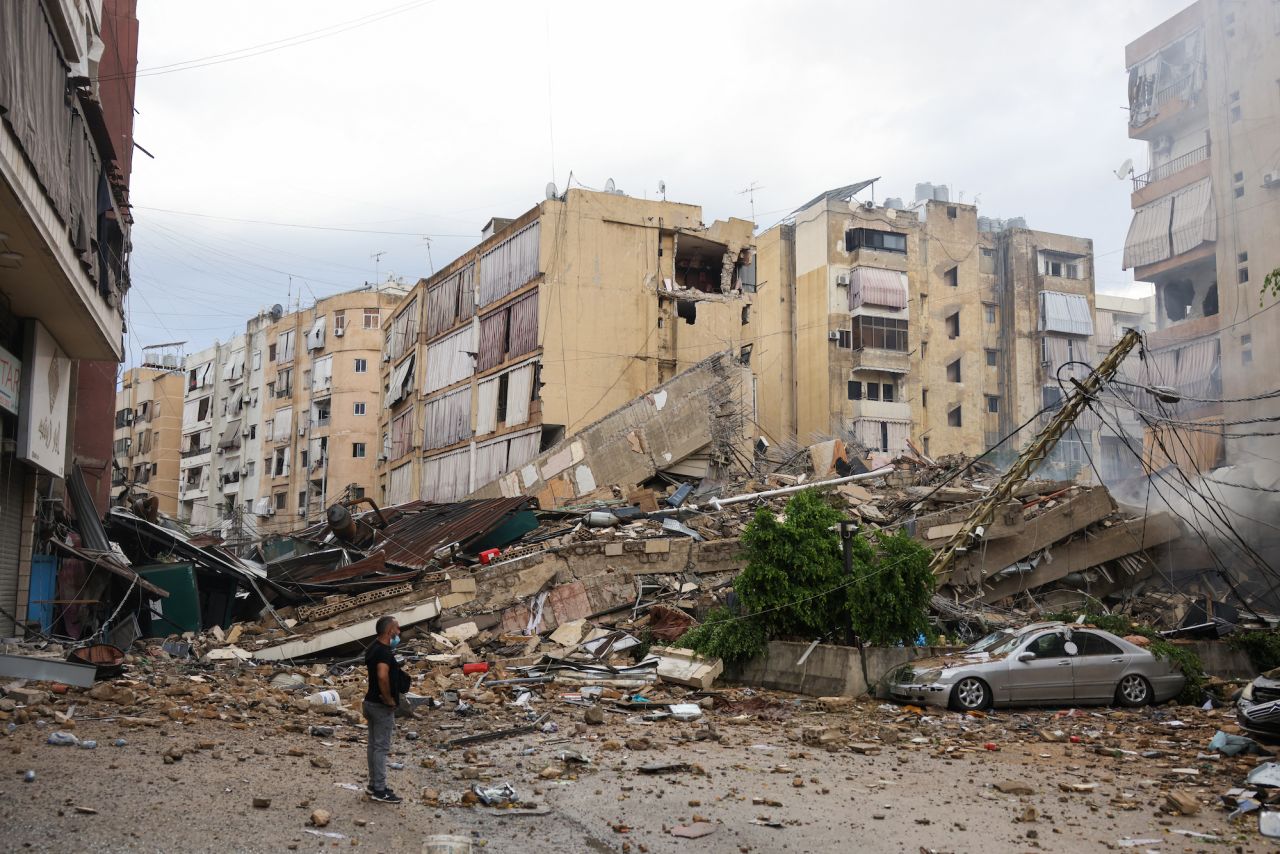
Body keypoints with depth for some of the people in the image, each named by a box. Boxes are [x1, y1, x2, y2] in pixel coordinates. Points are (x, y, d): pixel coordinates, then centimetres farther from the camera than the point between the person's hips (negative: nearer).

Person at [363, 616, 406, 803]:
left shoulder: (374, 648, 9)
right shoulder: (384, 652, -22)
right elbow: (382, 676, -38)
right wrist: (389, 699, -25)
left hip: (371, 702, 10)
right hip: (382, 706, -10)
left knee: (375, 744, 16)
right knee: (381, 747, -3)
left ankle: (374, 784, 26)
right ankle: (380, 790, 2)